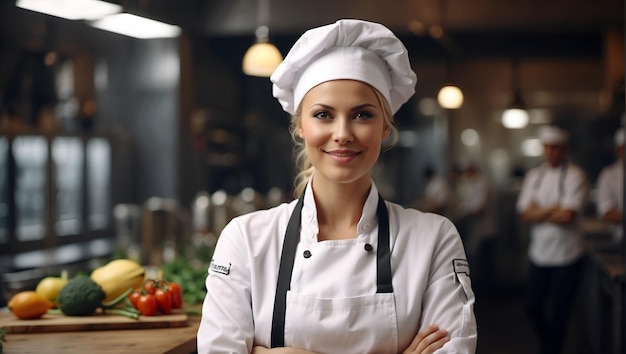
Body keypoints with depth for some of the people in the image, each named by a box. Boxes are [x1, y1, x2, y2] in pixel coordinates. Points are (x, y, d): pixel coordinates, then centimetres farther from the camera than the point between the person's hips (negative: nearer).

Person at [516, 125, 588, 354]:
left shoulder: (575, 176, -10)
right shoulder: (534, 176, 6)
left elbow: (567, 216, -20)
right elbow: (526, 214, -3)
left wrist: (538, 212, -7)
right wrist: (552, 209, -15)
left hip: (567, 255, -5)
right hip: (539, 253, 5)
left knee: (558, 313, 3)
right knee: (533, 307, 10)